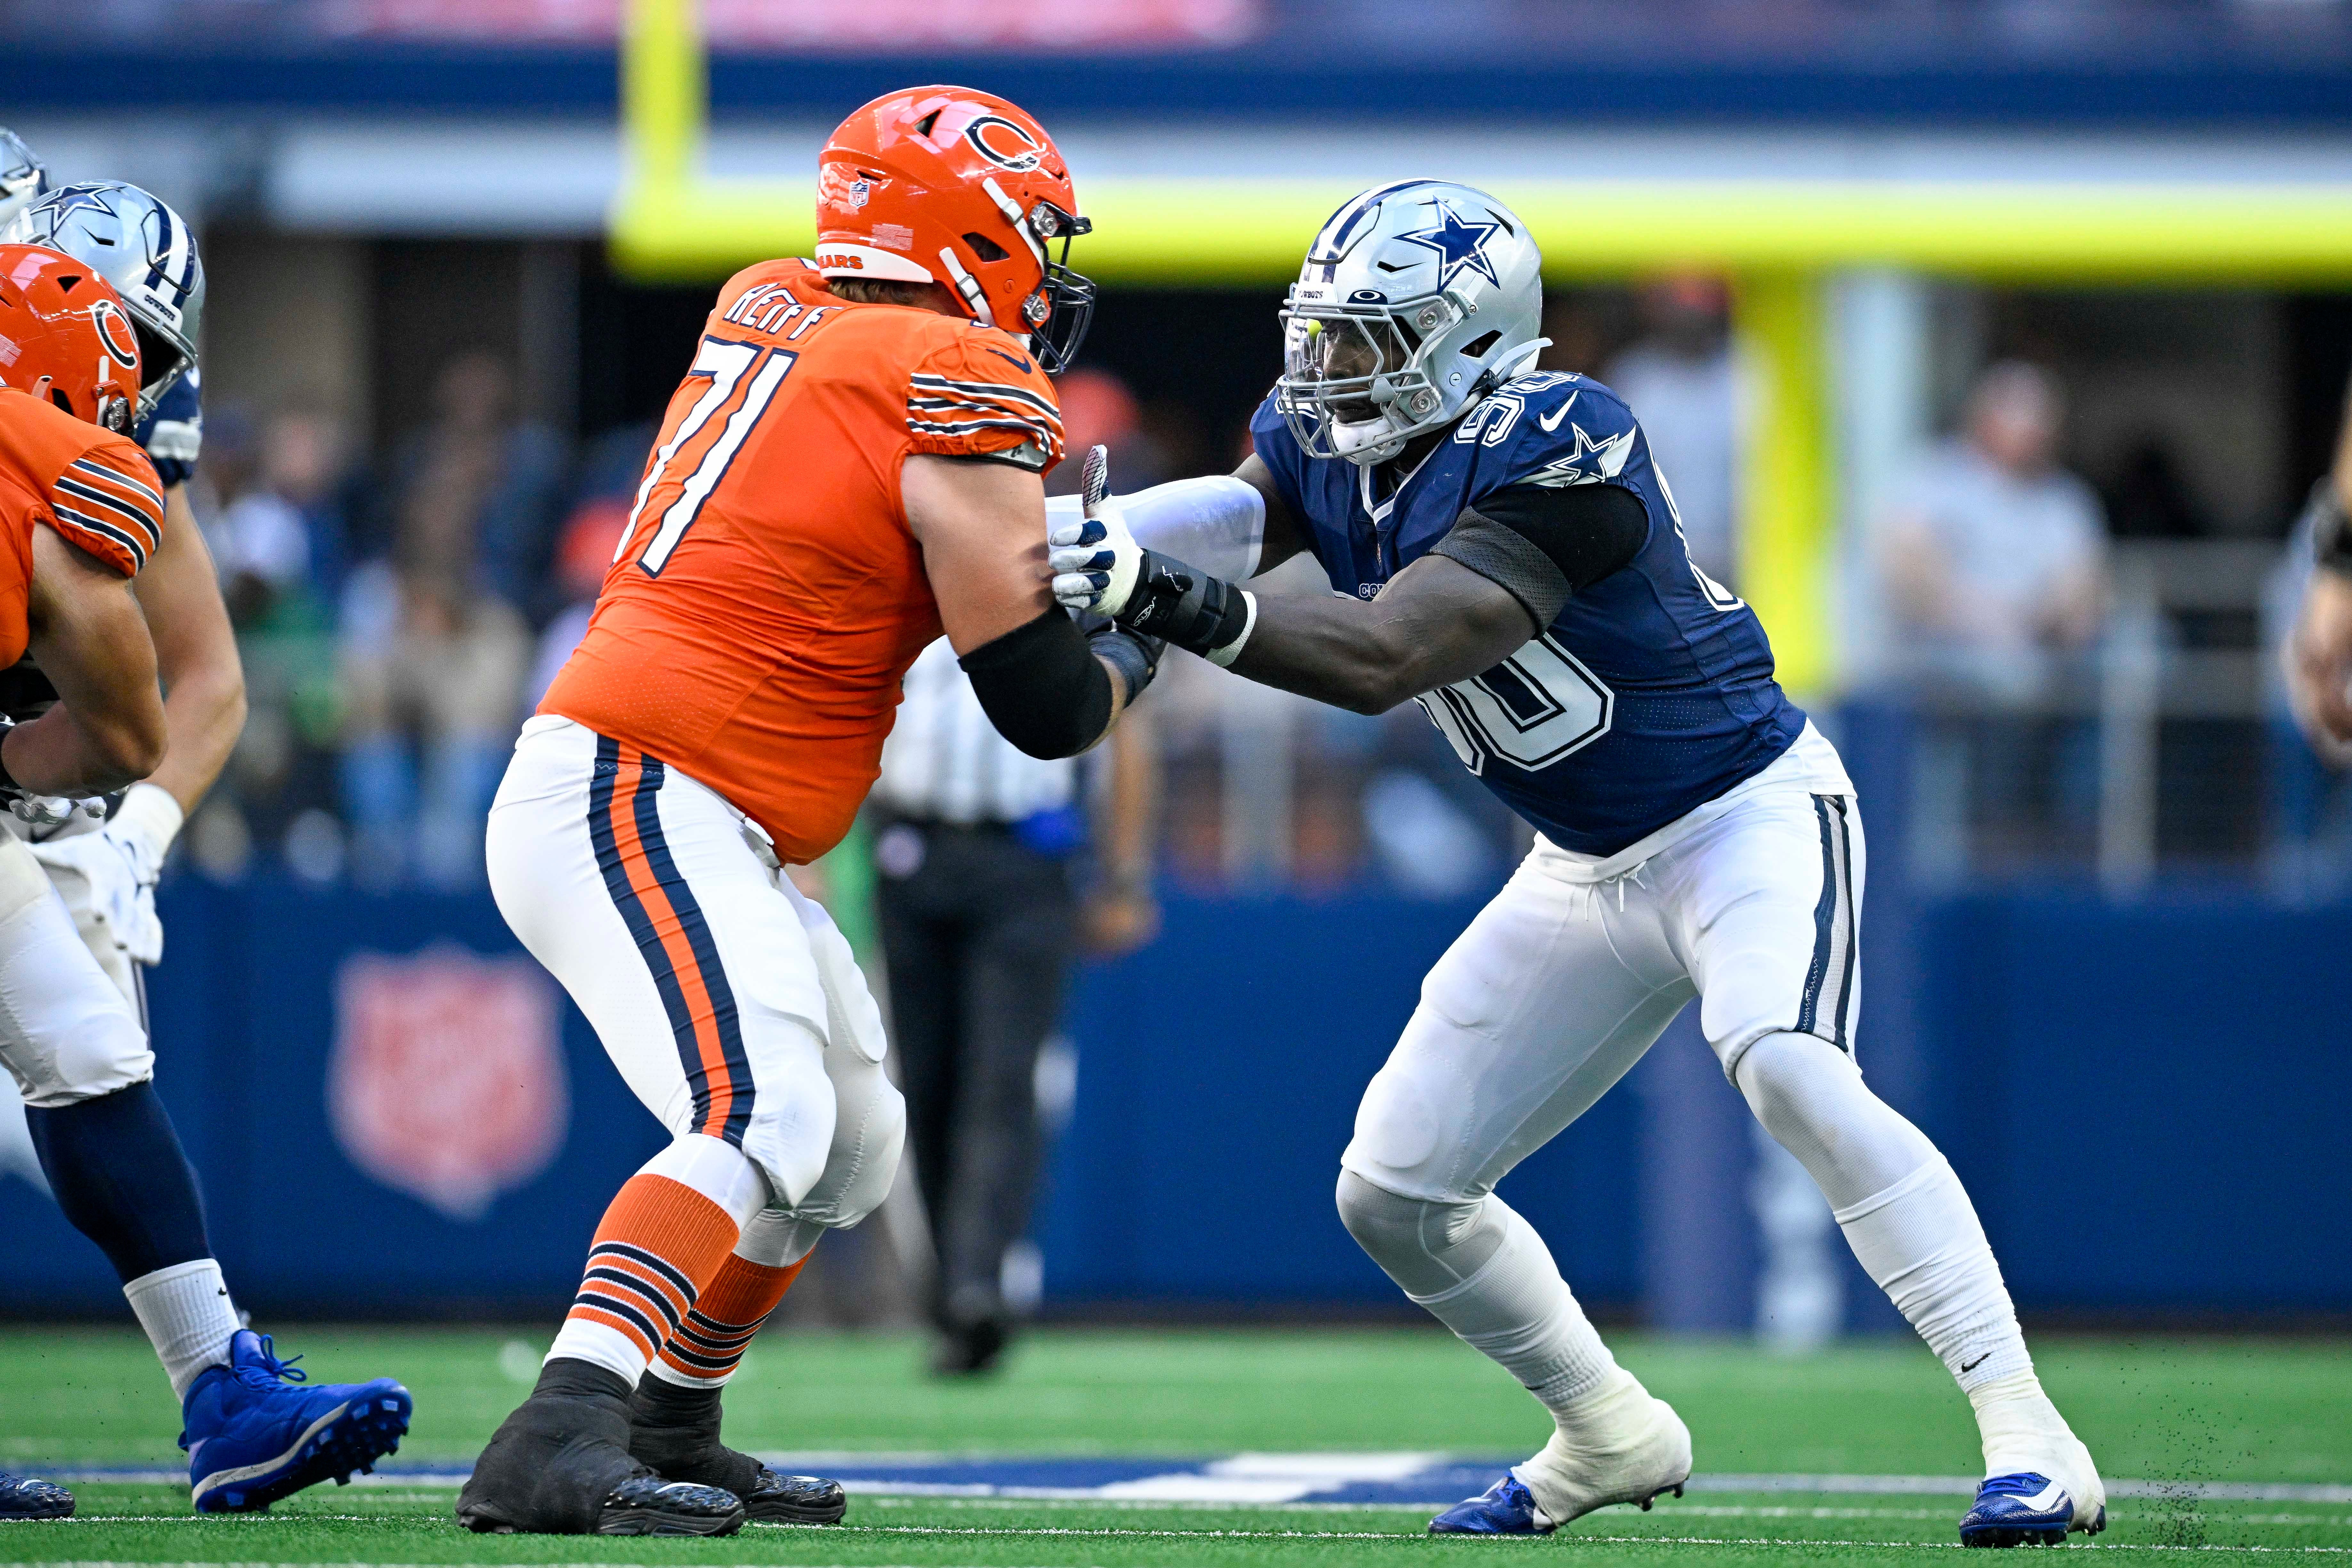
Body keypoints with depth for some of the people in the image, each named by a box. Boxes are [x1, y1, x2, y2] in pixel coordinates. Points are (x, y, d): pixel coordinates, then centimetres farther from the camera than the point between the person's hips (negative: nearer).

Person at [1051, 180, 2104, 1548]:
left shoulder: (1551, 457, -29)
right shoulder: (1335, 445, -3)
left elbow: (1378, 659, -37)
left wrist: (1168, 602, -45)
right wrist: (1092, 545, -36)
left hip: (1750, 815, -9)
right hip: (1586, 872, 9)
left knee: (1787, 1068, -36)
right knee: (1393, 1194, 6)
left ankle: (2028, 1436, -34)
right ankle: (1610, 1438, 29)